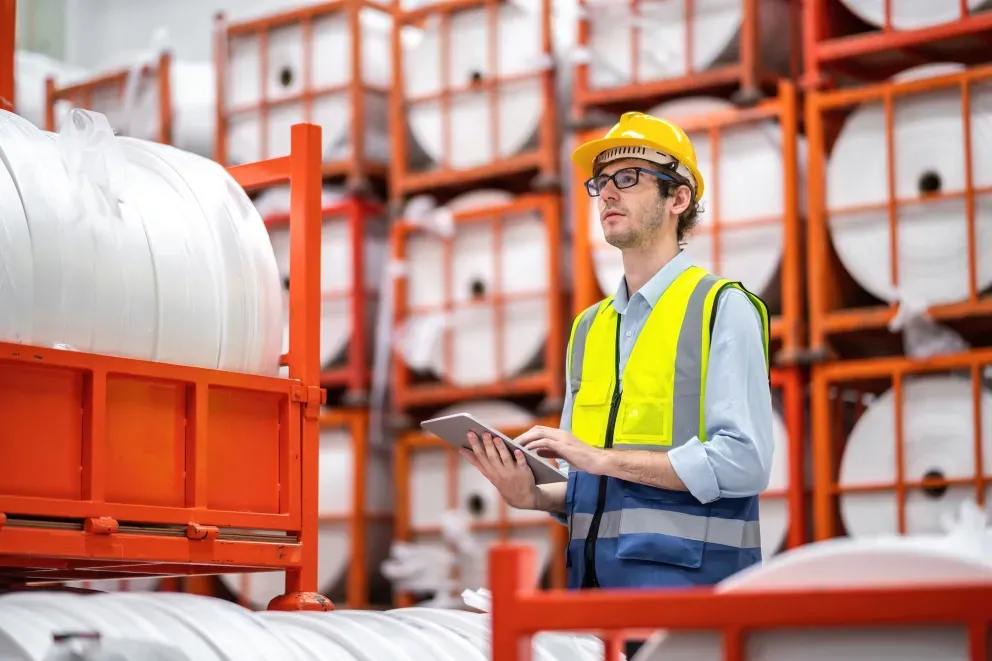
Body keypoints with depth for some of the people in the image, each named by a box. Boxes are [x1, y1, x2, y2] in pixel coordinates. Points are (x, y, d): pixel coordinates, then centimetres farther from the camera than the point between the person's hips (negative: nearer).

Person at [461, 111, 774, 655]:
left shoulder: (722, 308, -1)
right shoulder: (588, 328, 18)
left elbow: (743, 462, -13)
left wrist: (602, 457, -14)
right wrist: (533, 495, -1)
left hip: (683, 575, -6)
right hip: (591, 579, 6)